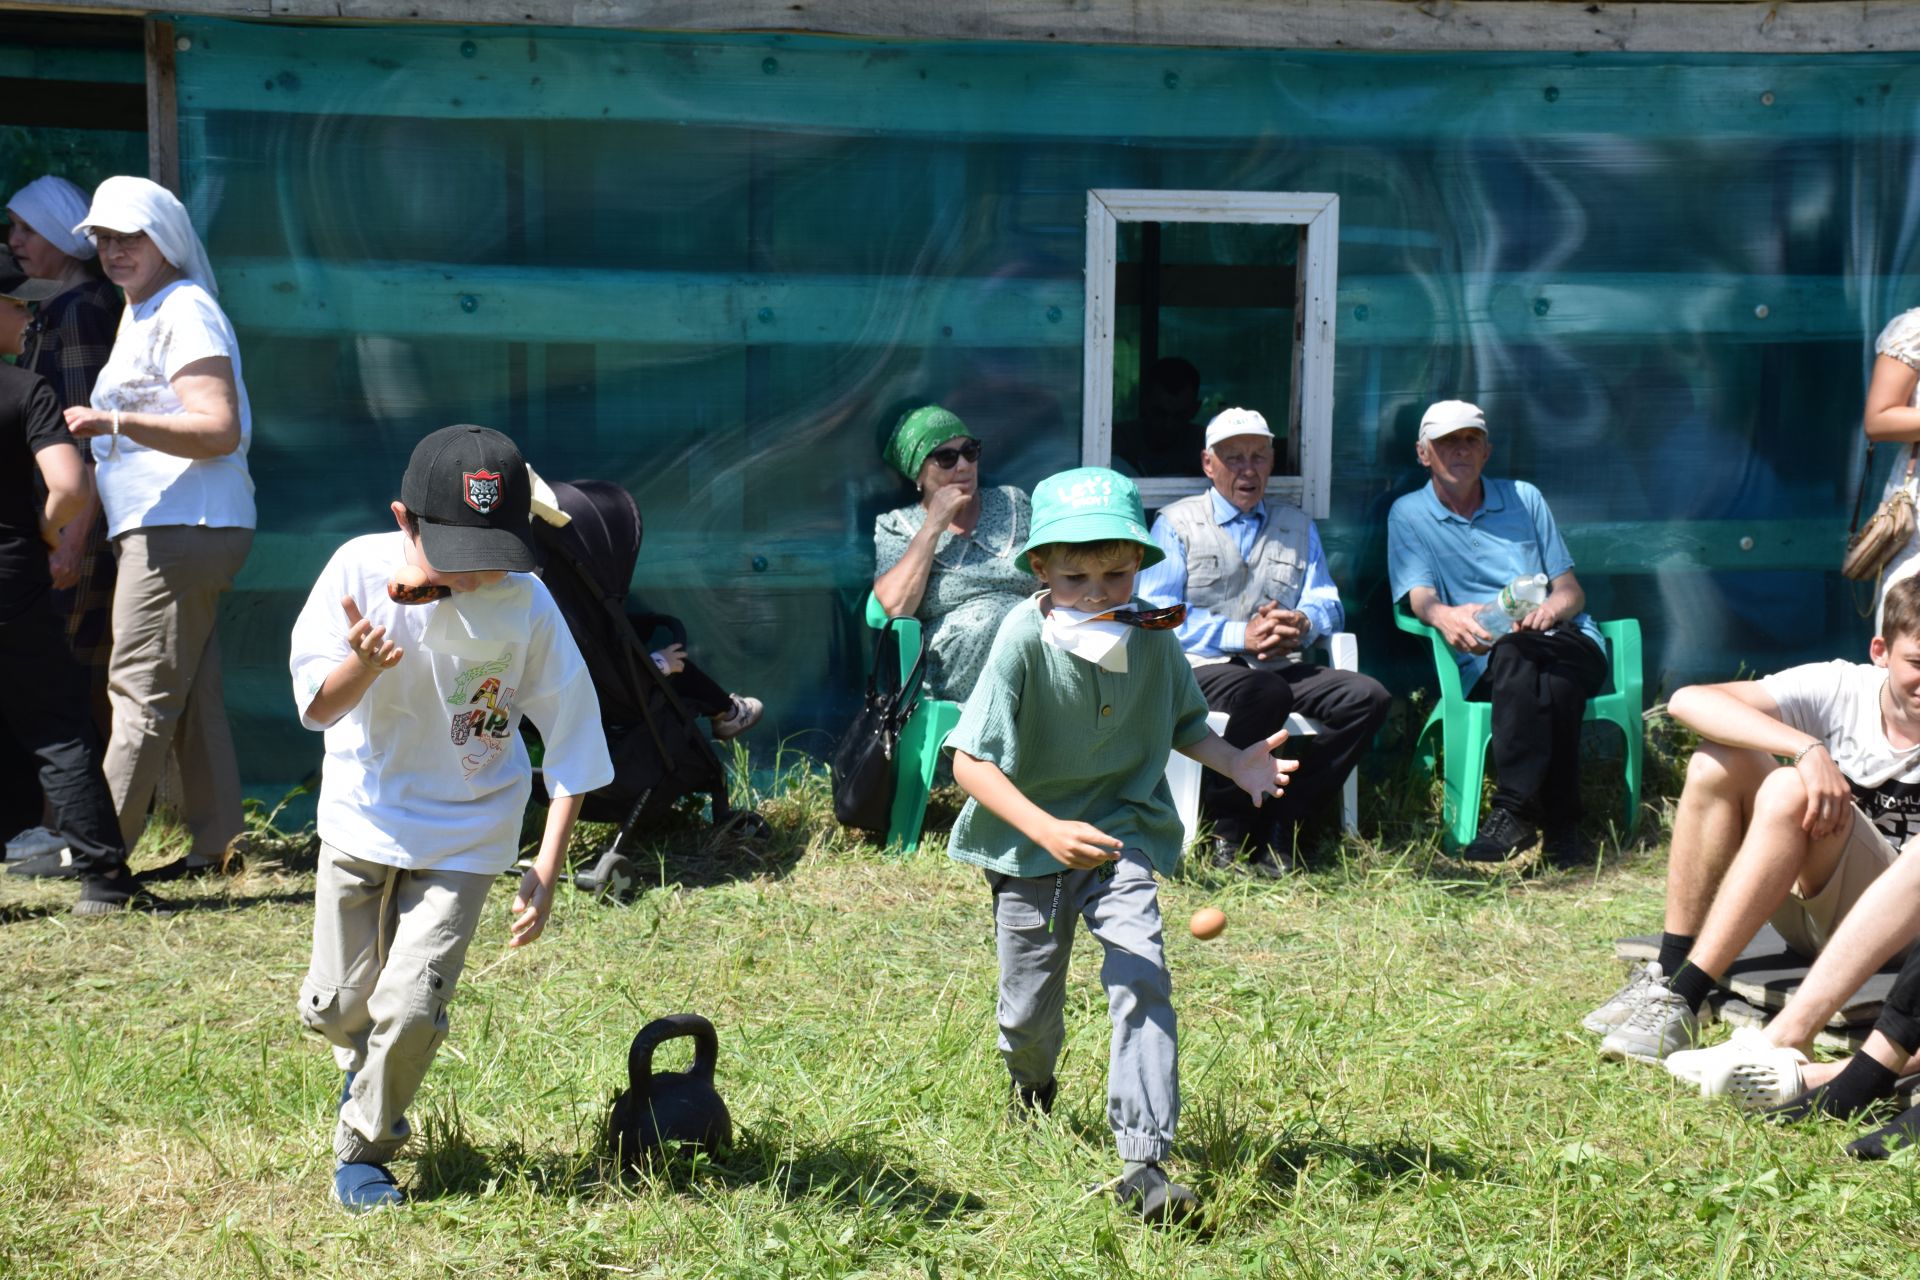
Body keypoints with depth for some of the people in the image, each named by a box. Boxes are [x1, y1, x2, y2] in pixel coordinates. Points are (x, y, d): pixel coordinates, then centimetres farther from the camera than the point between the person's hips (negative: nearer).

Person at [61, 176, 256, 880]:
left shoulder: (184, 311, -10)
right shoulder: (142, 313, 23)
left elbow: (220, 429, -20)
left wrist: (115, 423, -26)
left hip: (182, 527, -11)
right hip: (167, 529, 11)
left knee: (140, 693, -8)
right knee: (192, 693, 10)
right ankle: (212, 843, 13)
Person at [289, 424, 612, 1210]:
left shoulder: (526, 605, -20)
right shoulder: (361, 570, -19)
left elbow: (573, 740, -12)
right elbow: (316, 709, -17)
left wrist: (547, 869, -16)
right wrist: (364, 663, -40)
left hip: (464, 835, -1)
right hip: (361, 820, 2)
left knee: (410, 1007, -11)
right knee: (334, 1005, 10)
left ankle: (363, 1149, 16)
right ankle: (365, 1062, 47)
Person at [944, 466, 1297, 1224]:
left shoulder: (1152, 635, -10)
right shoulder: (1025, 638, -23)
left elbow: (1182, 721, 10)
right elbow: (970, 760, -25)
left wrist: (1236, 763, -10)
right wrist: (1046, 830, -38)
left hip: (1121, 833, 2)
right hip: (1030, 847, -2)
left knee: (1141, 978, -18)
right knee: (1029, 1009, 11)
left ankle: (1144, 1164, -14)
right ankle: (1032, 1085, 49)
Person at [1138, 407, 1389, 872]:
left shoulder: (1297, 526, 24)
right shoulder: (1176, 523, 10)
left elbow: (1328, 605, 14)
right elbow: (1156, 613, -3)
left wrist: (1301, 623, -12)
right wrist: (1241, 635, -13)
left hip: (1279, 665, 5)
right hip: (1203, 665, -5)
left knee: (1368, 696, -22)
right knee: (1265, 692, -38)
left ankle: (1279, 821, -18)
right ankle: (1228, 819, -19)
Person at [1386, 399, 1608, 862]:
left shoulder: (1523, 498, 20)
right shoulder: (1409, 514, 15)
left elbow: (1571, 591, 15)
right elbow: (1420, 596, -1)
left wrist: (1549, 610, -11)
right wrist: (1443, 616, -27)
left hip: (1568, 643, 1)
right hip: (1482, 664, -1)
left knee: (1519, 650, -36)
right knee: (1514, 653, -38)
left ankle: (1515, 810, -39)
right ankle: (1558, 821, -42)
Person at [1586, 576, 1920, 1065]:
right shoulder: (1842, 689, -6)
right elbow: (1688, 701, -20)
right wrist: (1808, 748, -32)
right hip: (1804, 910, 4)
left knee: (1789, 790, -29)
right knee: (1718, 762, -18)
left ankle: (1683, 998, -31)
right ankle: (1667, 972, -17)